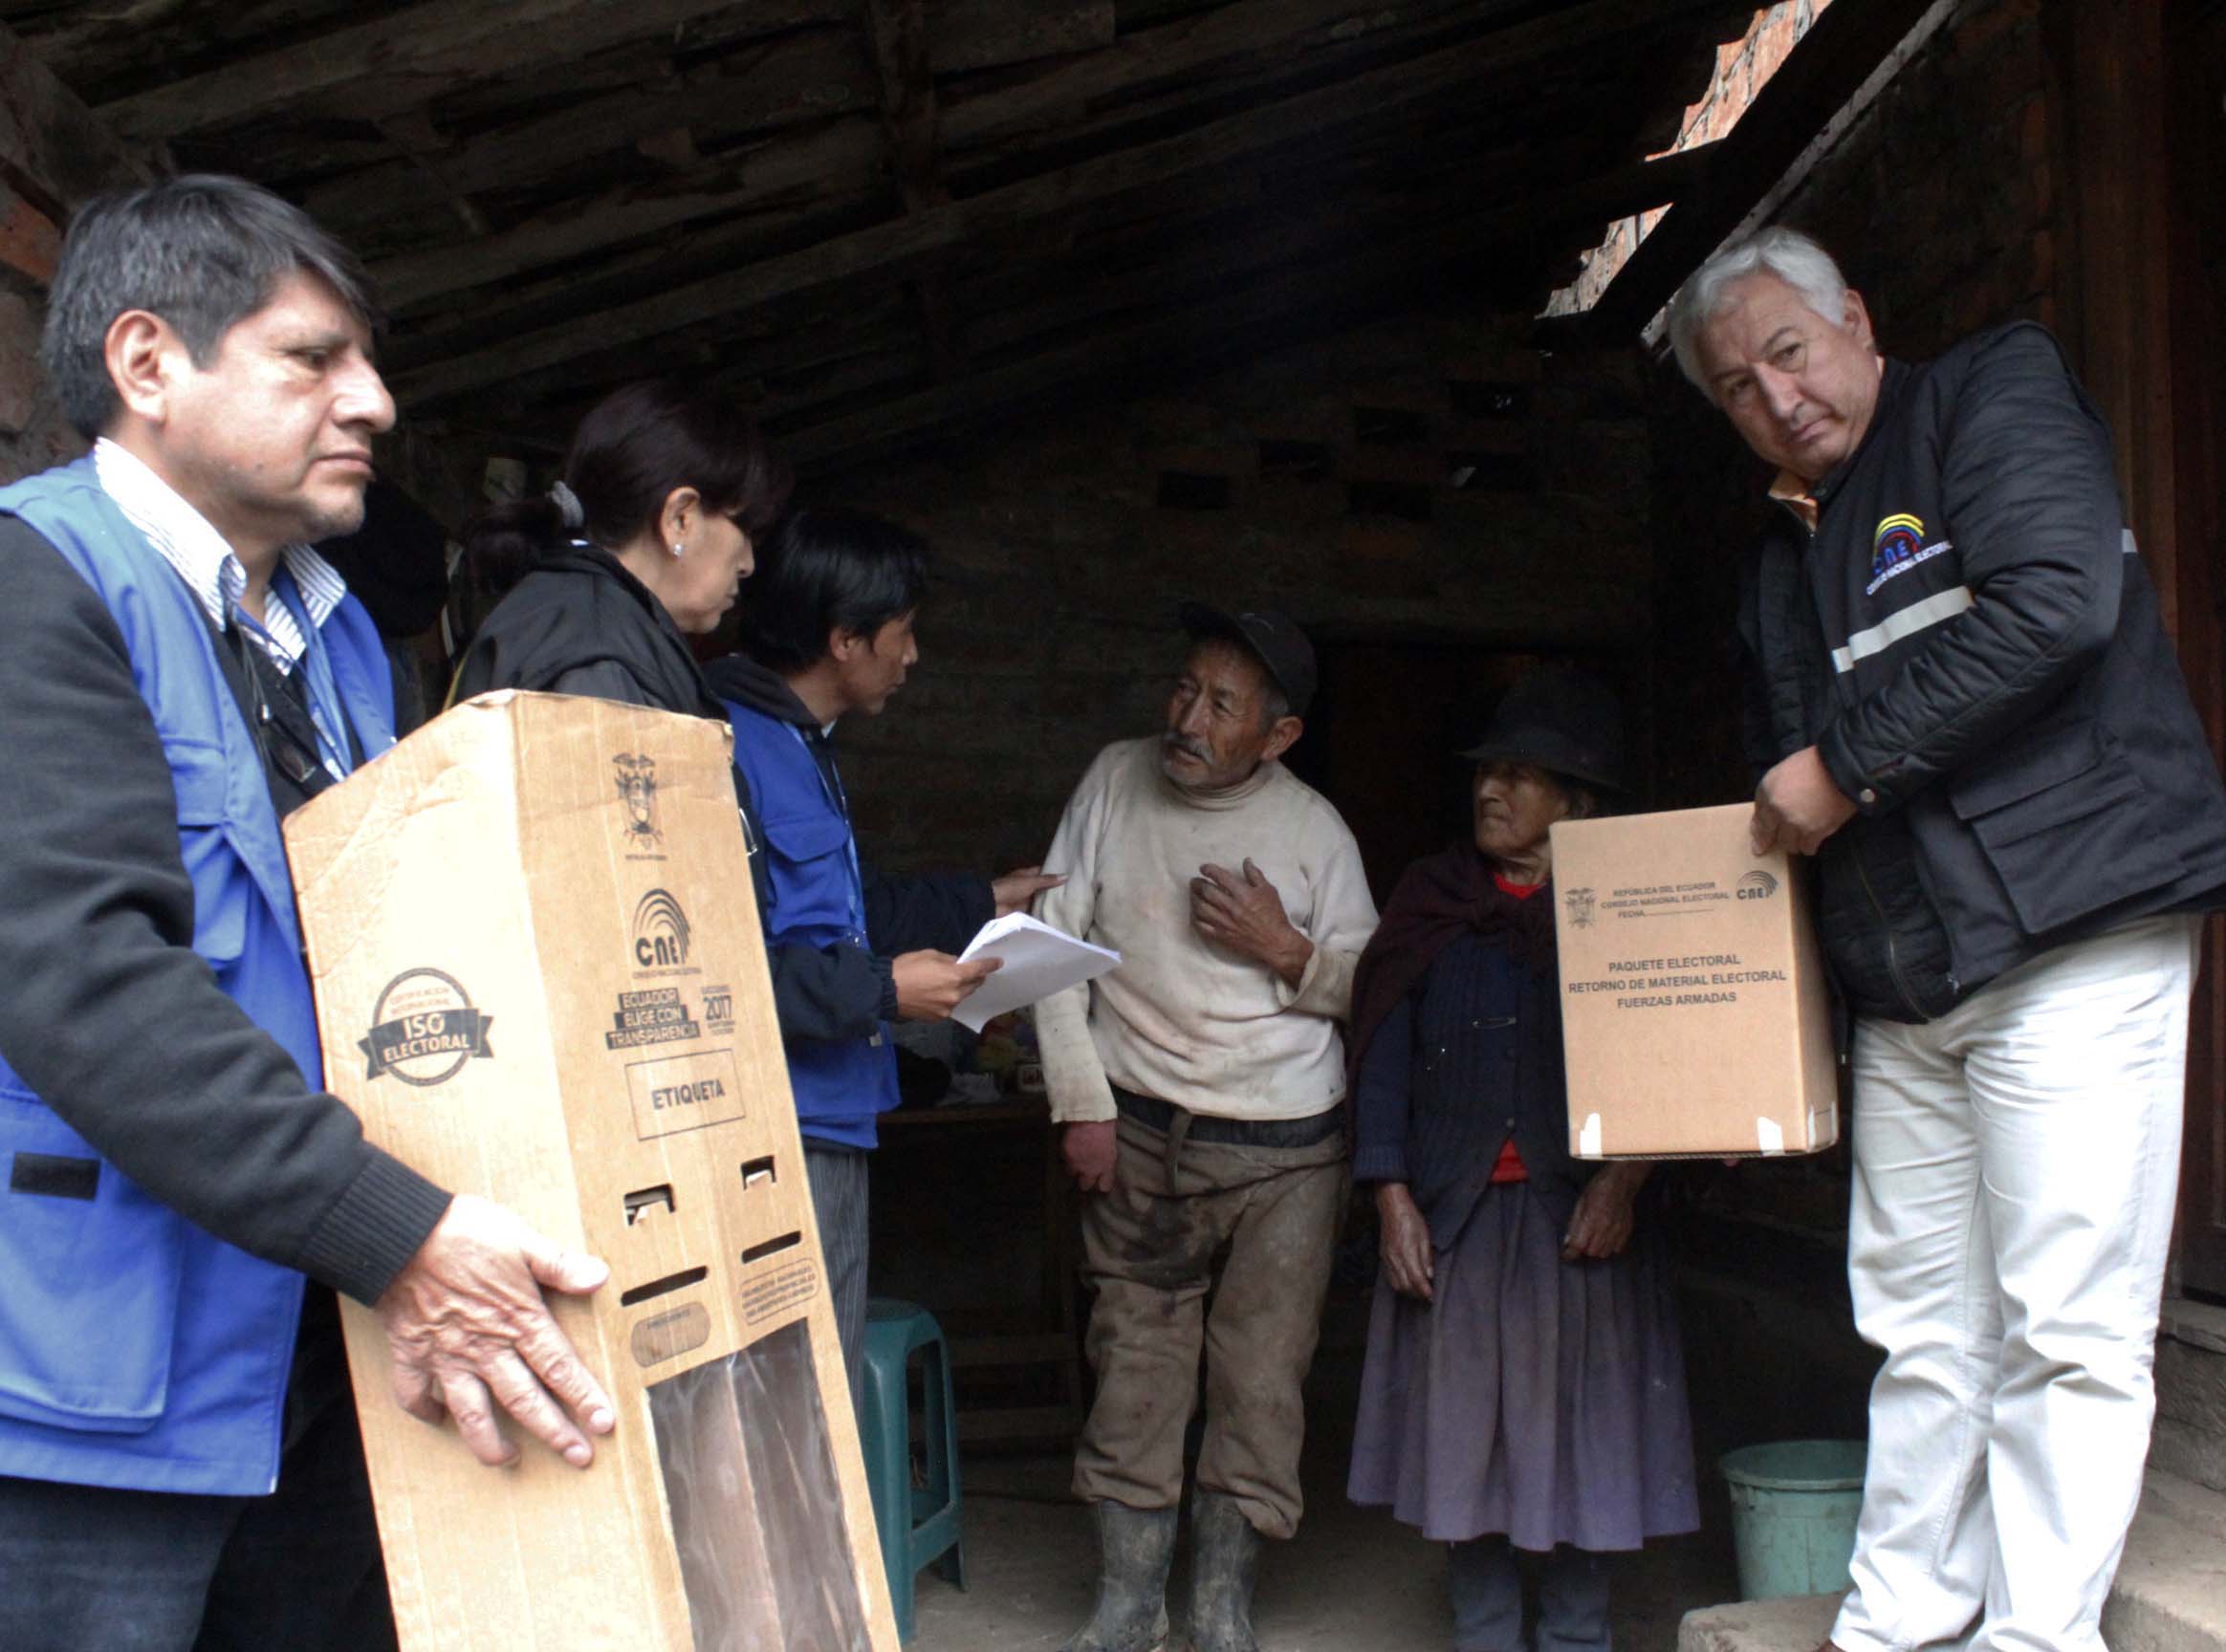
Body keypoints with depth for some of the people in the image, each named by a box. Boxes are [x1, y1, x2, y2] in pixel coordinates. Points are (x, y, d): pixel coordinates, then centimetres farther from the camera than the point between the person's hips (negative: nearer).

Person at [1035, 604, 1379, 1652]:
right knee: (1134, 1367, 4)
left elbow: (1371, 985, 6)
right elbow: (1054, 944, 2)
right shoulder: (1117, 781, 0)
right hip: (1139, 1130, 1)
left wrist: (1288, 953, -14)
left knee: (1261, 1383, 2)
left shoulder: (1314, 829, -2)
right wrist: (1081, 1103, -3)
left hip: (1286, 1147, -1)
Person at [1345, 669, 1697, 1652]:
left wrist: (1625, 1176, -15)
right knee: (1462, 1433, 6)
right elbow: (1384, 1047, 5)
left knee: (1576, 1429, 5)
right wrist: (1393, 1196, -3)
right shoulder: (1432, 899, 9)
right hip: (1453, 1214, 2)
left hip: (1577, 1214, -1)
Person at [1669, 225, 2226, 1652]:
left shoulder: (1996, 392, 0)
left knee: (2064, 1332, -4)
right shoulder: (1783, 563, 20)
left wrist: (1845, 763, -12)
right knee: (1924, 1332, 11)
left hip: (2072, 944, -7)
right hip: (1901, 994, 7)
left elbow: (2056, 605, -17)